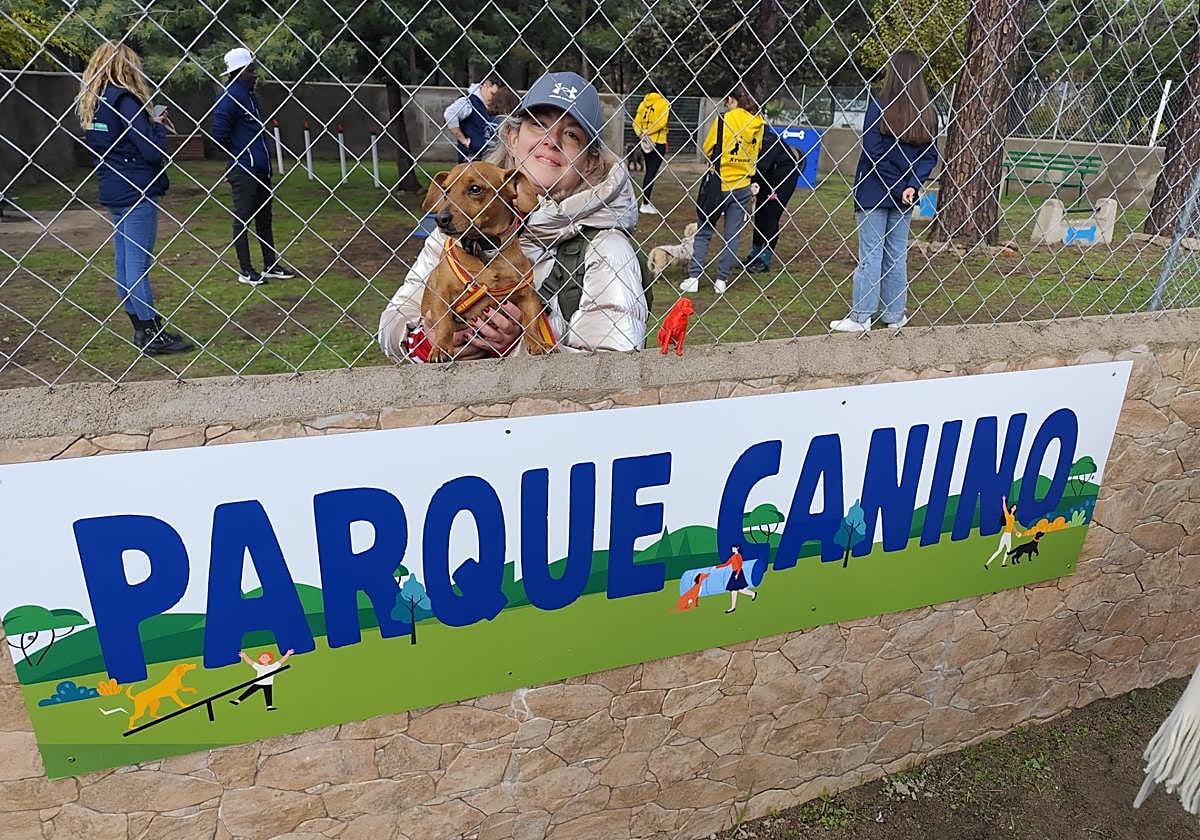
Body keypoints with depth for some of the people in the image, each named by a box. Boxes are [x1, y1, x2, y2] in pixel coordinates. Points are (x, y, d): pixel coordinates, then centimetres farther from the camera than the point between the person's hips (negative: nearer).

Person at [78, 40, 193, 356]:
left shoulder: (91, 102, 13)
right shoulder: (125, 99, -14)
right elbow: (153, 152, -20)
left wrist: (151, 122, 12)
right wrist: (159, 126, 0)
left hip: (113, 191, 9)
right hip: (137, 190, -9)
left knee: (124, 263, 11)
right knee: (139, 263, -6)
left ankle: (141, 329, 20)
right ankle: (153, 335, -1)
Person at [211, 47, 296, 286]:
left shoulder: (250, 95, 16)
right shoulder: (229, 96, -12)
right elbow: (219, 134, -18)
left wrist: (262, 155, 12)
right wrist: (239, 154, -5)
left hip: (261, 169, 9)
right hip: (243, 171, -9)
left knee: (264, 219, 14)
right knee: (243, 220, -1)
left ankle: (271, 266, 22)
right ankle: (245, 271, 5)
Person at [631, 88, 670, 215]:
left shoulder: (643, 103, 9)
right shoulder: (663, 103, -8)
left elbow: (636, 122, 4)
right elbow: (661, 122, -18)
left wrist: (641, 133, -8)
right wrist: (648, 132, -14)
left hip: (645, 142, 6)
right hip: (658, 143, -6)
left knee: (649, 171, 16)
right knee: (652, 172, -4)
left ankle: (646, 201, 20)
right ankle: (645, 204, -6)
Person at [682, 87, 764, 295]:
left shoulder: (723, 119, -10)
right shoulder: (758, 123, 3)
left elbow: (707, 150, -2)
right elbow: (756, 154, 13)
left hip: (719, 184, -3)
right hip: (743, 186, 4)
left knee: (703, 232, 7)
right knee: (732, 235, 8)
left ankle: (694, 278, 6)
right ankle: (722, 280, 10)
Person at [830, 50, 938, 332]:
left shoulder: (879, 105, -9)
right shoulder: (928, 112, 4)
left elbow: (872, 150, -15)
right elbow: (931, 155, 0)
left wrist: (897, 187, -9)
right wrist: (911, 185, -7)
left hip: (873, 192, -4)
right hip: (905, 195, 4)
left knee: (870, 254, 0)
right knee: (897, 254, 13)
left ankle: (861, 317, 3)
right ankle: (895, 315, 20)